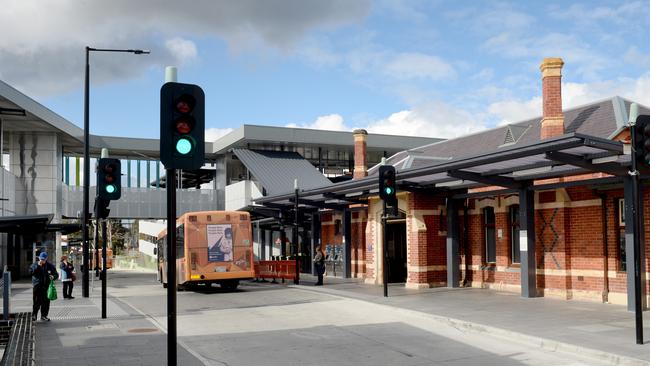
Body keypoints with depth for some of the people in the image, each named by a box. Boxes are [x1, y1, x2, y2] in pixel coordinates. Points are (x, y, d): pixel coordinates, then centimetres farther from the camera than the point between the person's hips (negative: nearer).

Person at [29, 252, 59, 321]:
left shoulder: (50, 266, 9)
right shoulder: (35, 265, 4)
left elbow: (56, 274, 13)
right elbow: (31, 271, -12)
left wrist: (53, 277, -9)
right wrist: (38, 266, -19)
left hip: (46, 286, 3)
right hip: (37, 286, -2)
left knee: (46, 301, 4)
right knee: (37, 301, -8)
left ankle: (44, 315, 14)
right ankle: (34, 315, 4)